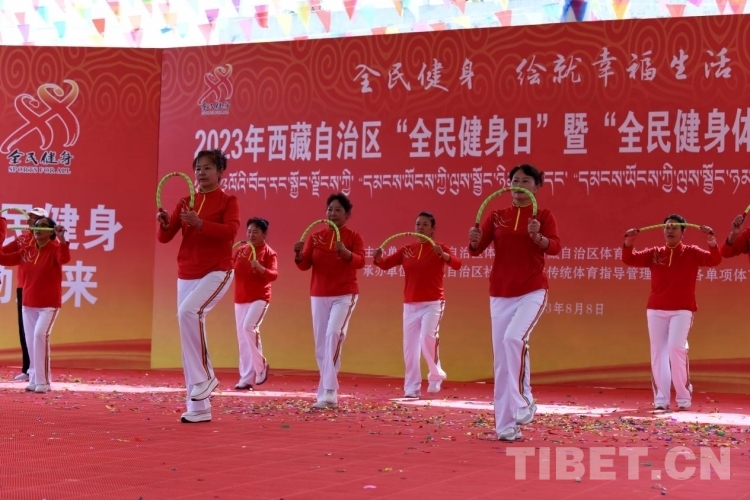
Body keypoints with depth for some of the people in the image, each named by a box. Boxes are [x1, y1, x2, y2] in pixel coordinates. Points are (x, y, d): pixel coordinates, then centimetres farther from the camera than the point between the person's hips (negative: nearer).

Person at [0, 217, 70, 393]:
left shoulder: (55, 249, -9)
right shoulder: (26, 250, 7)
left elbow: (64, 259, -31)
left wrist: (62, 239, -44)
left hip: (49, 304, -6)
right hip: (28, 304, 6)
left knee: (40, 334, -22)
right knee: (30, 340, 7)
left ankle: (42, 381, -17)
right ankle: (35, 380, 17)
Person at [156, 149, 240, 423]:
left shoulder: (228, 201, -2)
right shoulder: (185, 202, 11)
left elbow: (231, 230, -20)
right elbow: (164, 237, 6)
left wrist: (200, 223, -31)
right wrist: (164, 223, -16)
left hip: (216, 272, -6)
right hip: (186, 275, 6)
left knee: (188, 311, -31)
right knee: (187, 328, 4)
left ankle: (204, 377, -16)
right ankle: (199, 407, 11)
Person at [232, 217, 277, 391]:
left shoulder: (269, 252, -5)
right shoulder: (241, 250, 10)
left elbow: (274, 275, -18)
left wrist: (260, 268, -35)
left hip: (259, 298, -6)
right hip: (240, 299, 6)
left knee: (249, 327, -26)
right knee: (242, 339, 5)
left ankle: (261, 365, -7)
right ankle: (246, 379, 10)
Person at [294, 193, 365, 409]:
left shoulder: (354, 237, -1)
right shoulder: (315, 237, 6)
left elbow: (360, 262, -17)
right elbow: (304, 265, 1)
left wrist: (346, 253, -36)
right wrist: (299, 255, -20)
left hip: (344, 295, -4)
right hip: (319, 295, 4)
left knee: (334, 334, -23)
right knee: (320, 343, 5)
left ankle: (329, 391, -24)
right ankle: (327, 393, 15)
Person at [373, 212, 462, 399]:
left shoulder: (439, 248, -3)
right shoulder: (407, 249, 8)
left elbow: (457, 264, -18)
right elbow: (386, 264, 4)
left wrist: (443, 255, -37)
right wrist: (378, 258, -18)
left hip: (433, 303, -4)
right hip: (410, 305, 4)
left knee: (428, 337, -20)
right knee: (410, 346, 4)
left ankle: (436, 374, 6)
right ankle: (411, 388, 12)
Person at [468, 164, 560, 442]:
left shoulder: (544, 215, 0)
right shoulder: (496, 216, 8)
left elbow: (556, 247, -14)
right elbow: (476, 249, 1)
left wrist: (538, 237, -33)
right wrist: (474, 240, -21)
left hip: (532, 291, -3)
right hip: (500, 294, 4)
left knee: (514, 337, -29)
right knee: (501, 361, 2)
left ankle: (523, 401, -12)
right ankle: (506, 426, 8)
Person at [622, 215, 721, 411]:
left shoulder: (691, 252, 2)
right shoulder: (654, 253, 9)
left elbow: (715, 260, -10)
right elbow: (630, 259, 2)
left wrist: (712, 240, -27)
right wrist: (628, 243, -17)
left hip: (682, 310, -3)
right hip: (656, 310, 3)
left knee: (676, 348, -16)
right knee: (658, 352, 2)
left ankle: (684, 397, -3)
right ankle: (661, 399, 8)